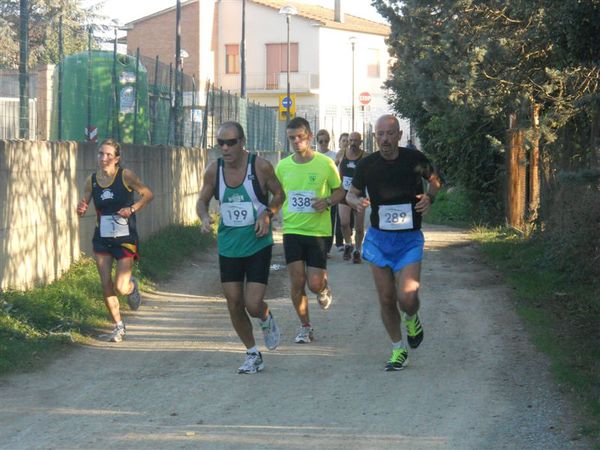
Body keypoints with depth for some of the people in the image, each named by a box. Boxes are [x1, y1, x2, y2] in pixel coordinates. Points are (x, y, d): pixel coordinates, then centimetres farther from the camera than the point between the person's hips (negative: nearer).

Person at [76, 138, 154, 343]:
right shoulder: (92, 180, 0)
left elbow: (148, 194, -3)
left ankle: (132, 286, 28)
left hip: (125, 239, -4)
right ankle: (119, 326, 21)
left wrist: (132, 209, -17)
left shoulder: (125, 176, -11)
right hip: (102, 240, 4)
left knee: (120, 287, -10)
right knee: (106, 286, 2)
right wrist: (81, 209, -16)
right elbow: (83, 208, 7)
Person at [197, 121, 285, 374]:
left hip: (258, 246, -3)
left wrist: (268, 214, -15)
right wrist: (204, 217, -13)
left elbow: (279, 194, 2)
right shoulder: (213, 171, -3)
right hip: (228, 246, 3)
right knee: (234, 305, 5)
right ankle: (253, 355, 24)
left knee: (253, 305, -10)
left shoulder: (260, 167, -12)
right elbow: (202, 201, 9)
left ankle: (266, 320, 28)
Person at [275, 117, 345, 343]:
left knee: (315, 284, -7)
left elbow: (340, 191, 4)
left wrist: (327, 201, -15)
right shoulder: (283, 166, 2)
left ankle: (324, 288, 32)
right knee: (297, 282, -1)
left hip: (318, 231, -2)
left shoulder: (325, 163, -7)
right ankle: (305, 327, 16)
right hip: (292, 230, 2)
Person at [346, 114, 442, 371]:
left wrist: (429, 197, -9)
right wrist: (357, 202, -13)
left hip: (409, 239, -2)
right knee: (386, 300, 5)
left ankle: (411, 318, 21)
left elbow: (434, 181, 12)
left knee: (407, 298, -16)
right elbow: (351, 194, 10)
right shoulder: (367, 165, -4)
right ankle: (398, 350, 23)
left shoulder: (415, 160, -7)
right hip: (379, 239, 2)